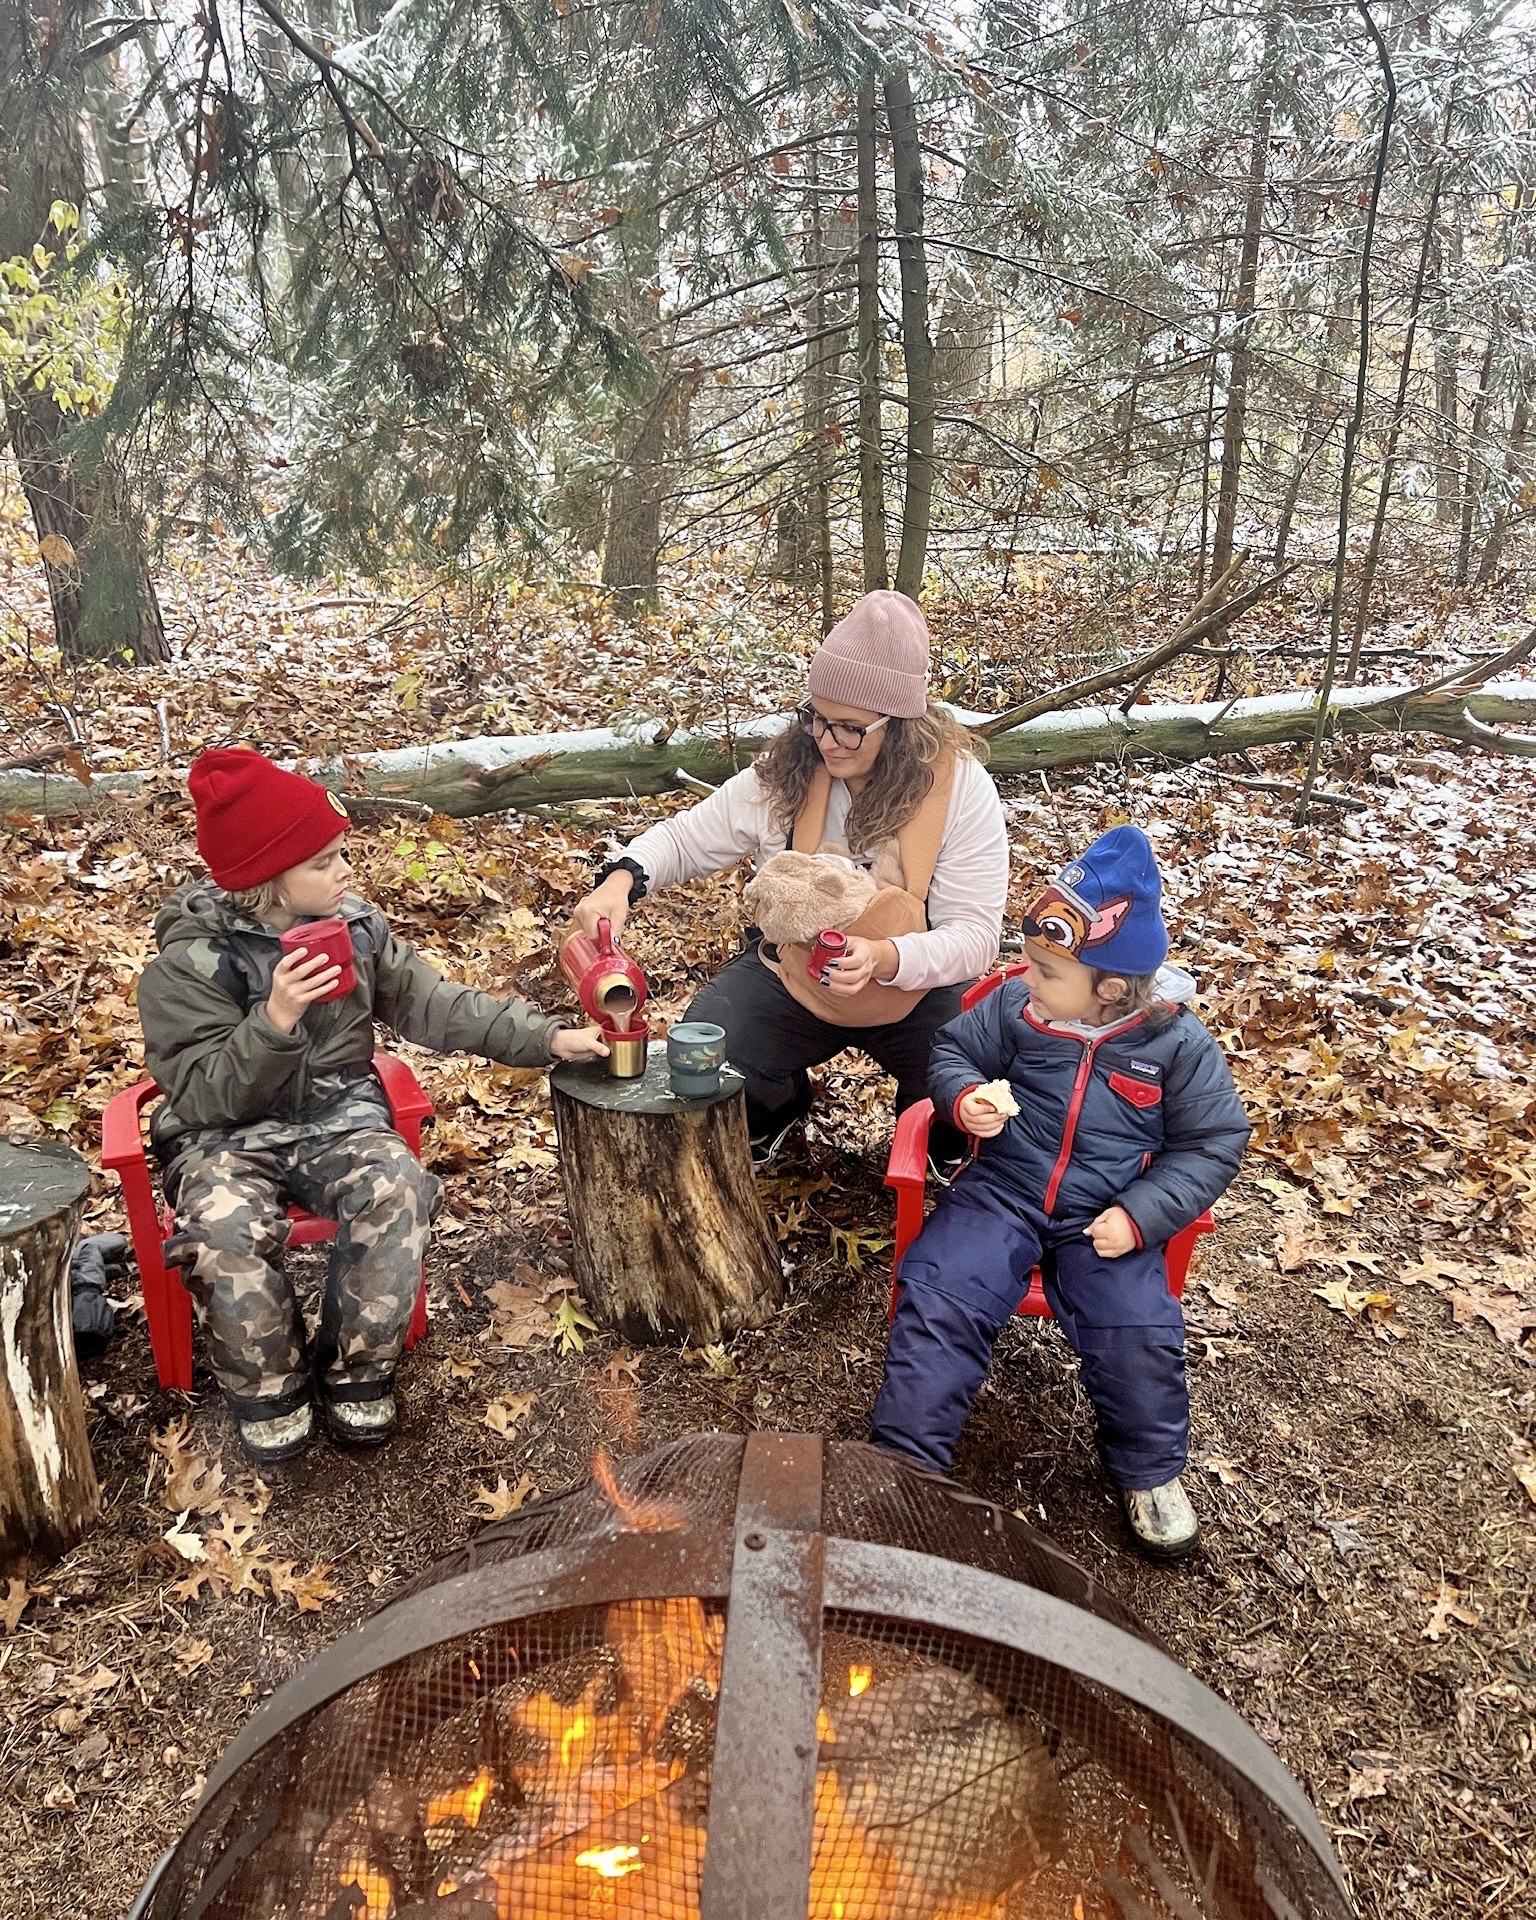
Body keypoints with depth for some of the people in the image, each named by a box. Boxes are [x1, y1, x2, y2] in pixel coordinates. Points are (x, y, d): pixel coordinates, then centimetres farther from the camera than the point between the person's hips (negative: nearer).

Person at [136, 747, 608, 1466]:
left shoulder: (355, 924, 0)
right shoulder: (188, 964, -13)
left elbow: (434, 1004, 2)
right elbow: (204, 1095, -16)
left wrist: (546, 1036, -8)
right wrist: (276, 1019, -32)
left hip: (338, 1115, 3)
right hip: (226, 1136, -2)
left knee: (396, 1191, -29)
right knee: (223, 1232, -33)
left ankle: (356, 1370, -6)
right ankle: (267, 1387, -4)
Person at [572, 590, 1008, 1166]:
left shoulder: (961, 787, -18)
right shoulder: (786, 772, -11)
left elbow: (974, 935, -20)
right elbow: (683, 838, 0)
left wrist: (885, 958, -40)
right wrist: (622, 878, -23)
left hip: (914, 986, -1)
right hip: (789, 979, 2)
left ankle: (929, 1128, 16)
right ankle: (782, 1105, 16)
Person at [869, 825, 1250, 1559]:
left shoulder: (1177, 1044, -7)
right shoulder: (1014, 1008, -4)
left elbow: (1211, 1144, -1)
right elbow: (952, 1051, 11)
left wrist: (1141, 1215, -13)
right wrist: (966, 1098, -13)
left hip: (1105, 1219, -1)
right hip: (1001, 1192, 2)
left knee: (1138, 1333, -18)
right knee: (938, 1298, -19)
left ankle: (1149, 1470, 13)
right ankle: (903, 1458, -6)